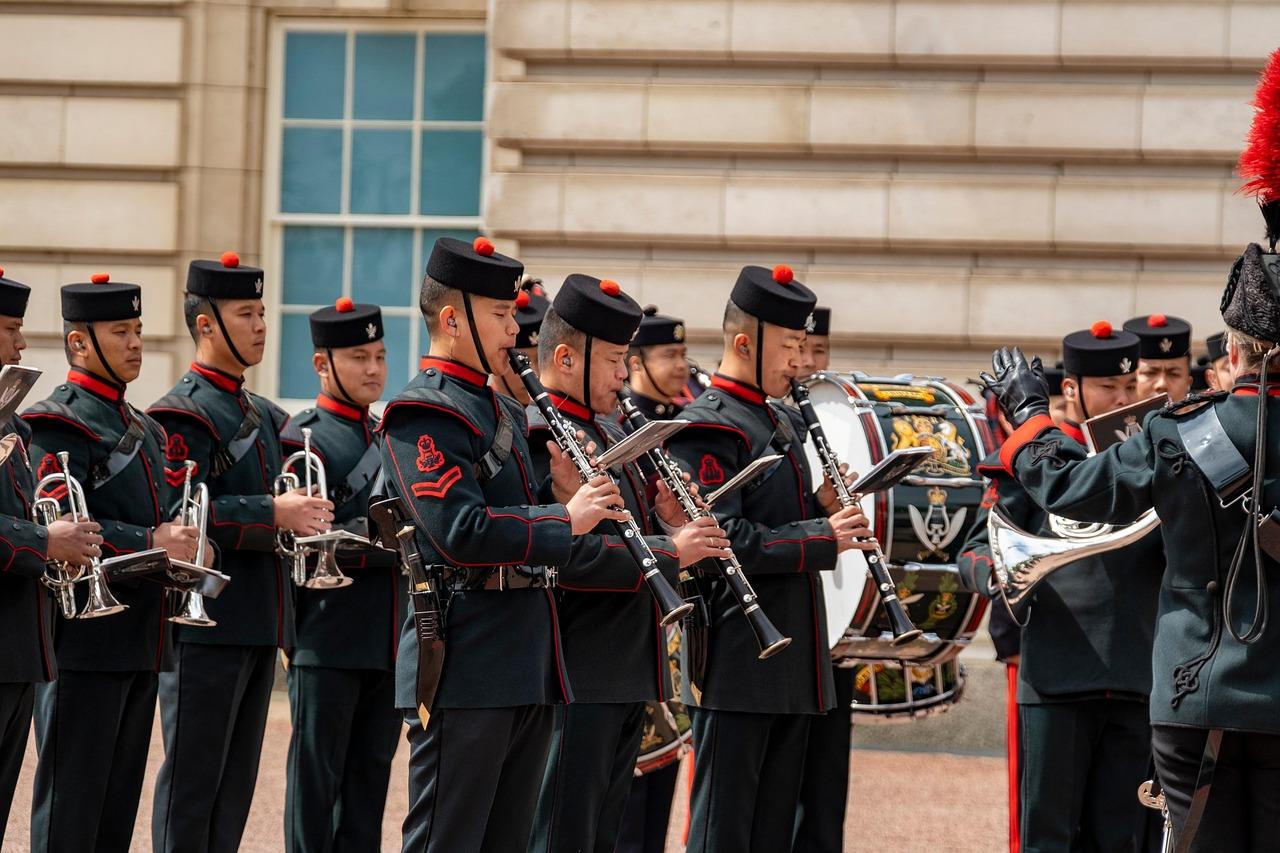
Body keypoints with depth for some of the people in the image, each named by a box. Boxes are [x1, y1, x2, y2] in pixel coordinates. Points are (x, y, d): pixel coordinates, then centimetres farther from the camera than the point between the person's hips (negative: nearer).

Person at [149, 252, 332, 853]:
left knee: (236, 781, 11)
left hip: (261, 626, 9)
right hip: (206, 622, -9)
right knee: (193, 780, -5)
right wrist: (272, 513, -23)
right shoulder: (182, 414, -10)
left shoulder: (265, 417, 18)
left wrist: (304, 515, 5)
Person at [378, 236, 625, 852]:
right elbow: (462, 533, -23)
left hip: (527, 673, 9)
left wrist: (564, 492, 4)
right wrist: (565, 518, -15)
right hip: (465, 671, -9)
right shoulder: (421, 414, -11)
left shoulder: (506, 412, 19)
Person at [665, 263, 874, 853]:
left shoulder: (783, 424, 18)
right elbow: (721, 540, -20)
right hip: (738, 664, -9)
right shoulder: (708, 429, -12)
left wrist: (821, 508, 4)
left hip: (793, 665, 9)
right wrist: (822, 536, -19)